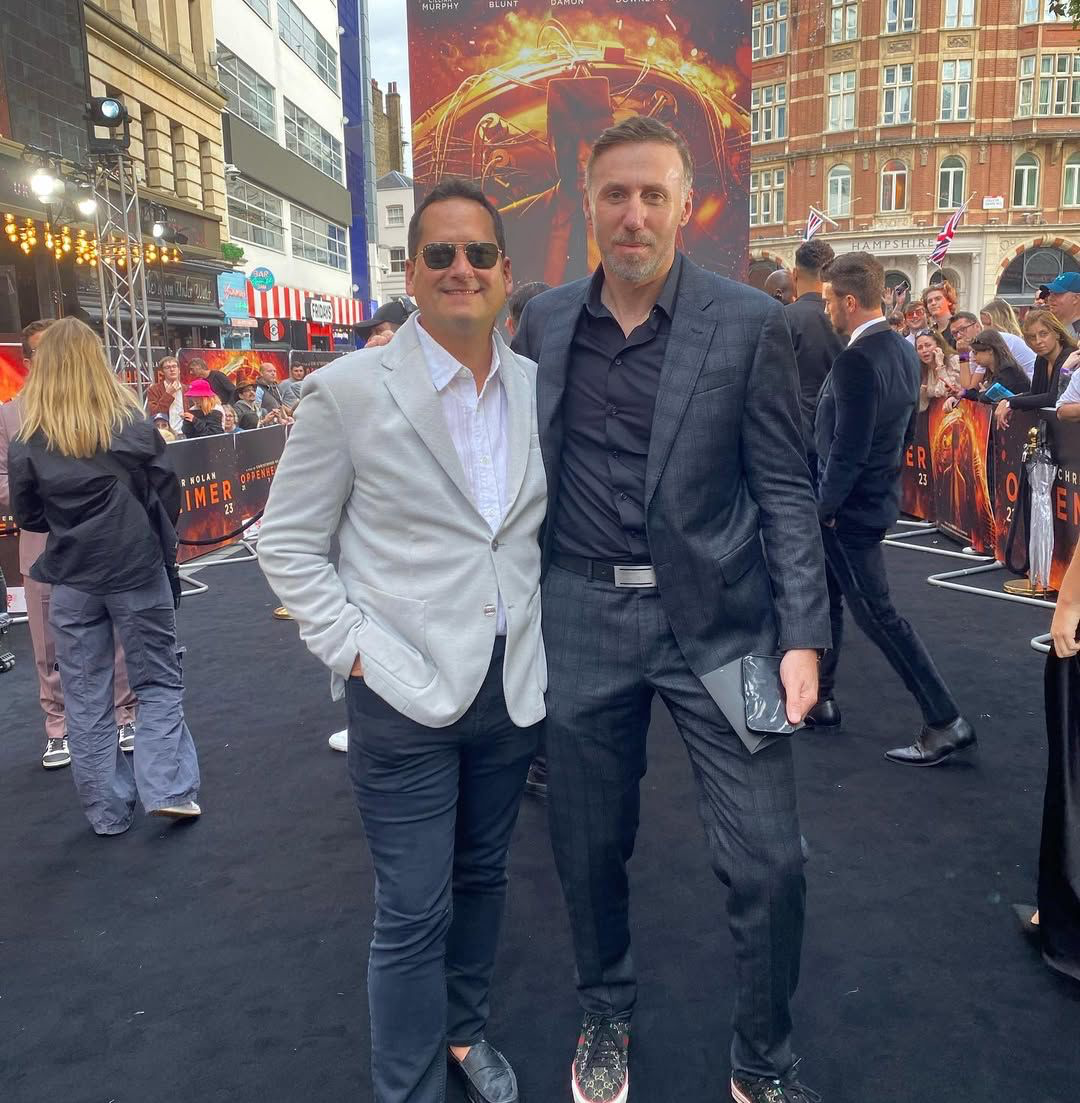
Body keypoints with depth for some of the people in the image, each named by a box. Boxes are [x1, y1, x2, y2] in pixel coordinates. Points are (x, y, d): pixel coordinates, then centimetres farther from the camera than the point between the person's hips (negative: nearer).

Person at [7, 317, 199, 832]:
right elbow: (167, 494, -2)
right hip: (138, 569, -1)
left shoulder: (27, 441, -4)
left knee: (86, 697, 11)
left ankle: (107, 810, 17)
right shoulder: (133, 424, -6)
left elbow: (26, 515, 4)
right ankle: (166, 790, 4)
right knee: (158, 681, 12)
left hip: (71, 580, 1)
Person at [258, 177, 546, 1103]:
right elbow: (287, 543, -3)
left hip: (513, 683, 5)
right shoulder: (348, 390, -9)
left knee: (483, 877, 21)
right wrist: (353, 650, -10)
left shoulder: (539, 386, 4)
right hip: (404, 692, -4)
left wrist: (542, 630, 7)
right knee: (413, 916, 3)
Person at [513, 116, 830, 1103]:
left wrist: (802, 637, -10)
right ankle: (607, 1016, 42)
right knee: (590, 849, 14)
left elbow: (785, 491, -3)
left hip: (719, 618, -2)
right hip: (582, 620, 2)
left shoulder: (750, 323, -3)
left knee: (769, 863, 1)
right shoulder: (543, 322, 5)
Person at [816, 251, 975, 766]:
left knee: (876, 613, -2)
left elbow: (848, 450, -25)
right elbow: (906, 429, 15)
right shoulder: (903, 350, 6)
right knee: (824, 595, 21)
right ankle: (816, 692, 35)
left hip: (850, 508, -10)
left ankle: (945, 723, 4)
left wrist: (822, 507, -15)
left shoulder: (856, 361, -24)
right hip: (878, 494, 10)